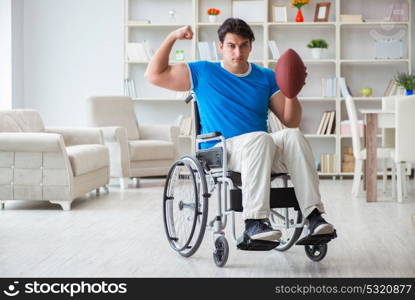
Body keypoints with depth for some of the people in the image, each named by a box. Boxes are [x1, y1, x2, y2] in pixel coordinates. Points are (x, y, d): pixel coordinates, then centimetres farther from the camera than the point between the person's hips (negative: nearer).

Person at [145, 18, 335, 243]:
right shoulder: (204, 73, 11)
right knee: (260, 138, -36)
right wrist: (172, 37, 3)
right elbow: (154, 75, 9)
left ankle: (313, 215, -37)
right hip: (220, 153, -3)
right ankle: (254, 222, -46)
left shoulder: (266, 77, 17)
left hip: (264, 152, 3)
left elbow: (291, 122, 11)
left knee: (293, 136, -29)